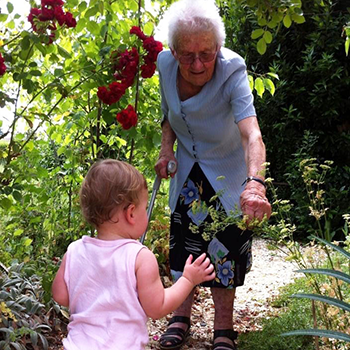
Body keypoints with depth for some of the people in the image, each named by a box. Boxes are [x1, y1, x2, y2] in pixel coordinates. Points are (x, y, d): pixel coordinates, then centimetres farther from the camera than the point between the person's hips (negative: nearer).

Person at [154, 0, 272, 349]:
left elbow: (252, 134, -48)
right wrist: (166, 147, -11)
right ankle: (181, 317, 25)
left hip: (228, 171, -3)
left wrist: (255, 183, -64)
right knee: (183, 240, 7)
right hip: (188, 167, 4)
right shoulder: (165, 63, -18)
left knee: (225, 245, -1)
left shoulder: (232, 72, -33)